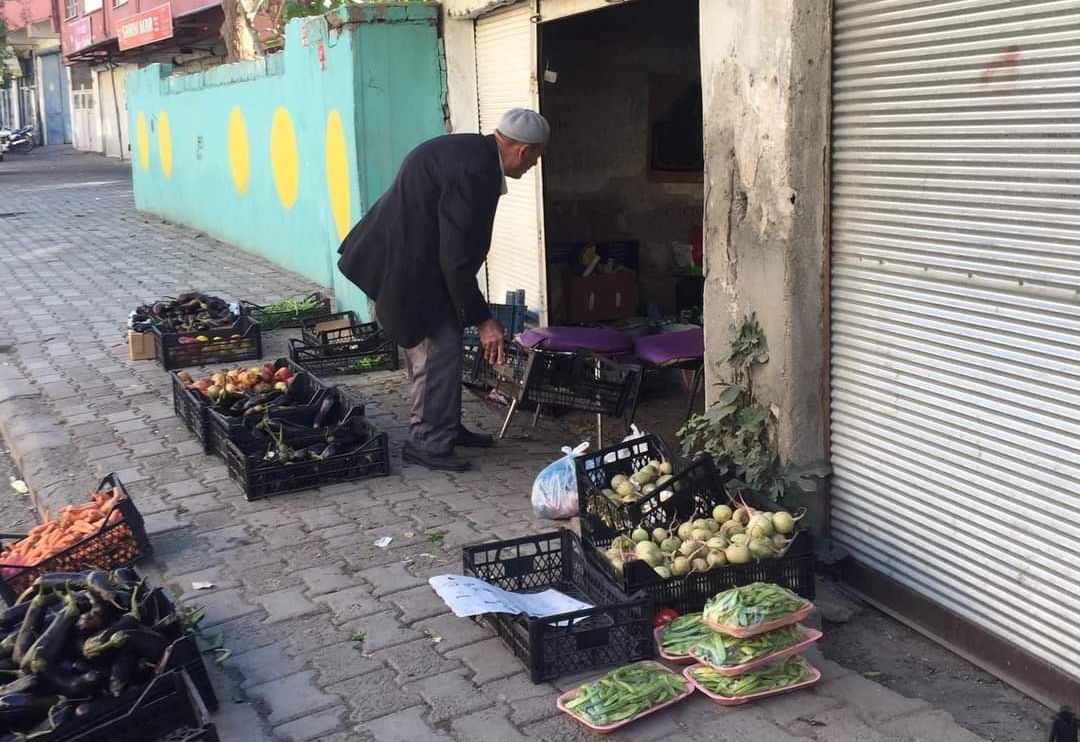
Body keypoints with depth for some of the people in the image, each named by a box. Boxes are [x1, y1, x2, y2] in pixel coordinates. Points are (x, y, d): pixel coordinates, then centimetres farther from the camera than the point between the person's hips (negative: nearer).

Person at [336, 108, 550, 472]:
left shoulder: (469, 150, 6)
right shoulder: (475, 171, -25)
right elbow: (457, 258, -25)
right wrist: (482, 319, -18)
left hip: (401, 258, 11)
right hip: (407, 268, -11)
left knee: (441, 345, 17)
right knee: (439, 349, -4)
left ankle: (445, 428, 29)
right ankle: (428, 442, 8)